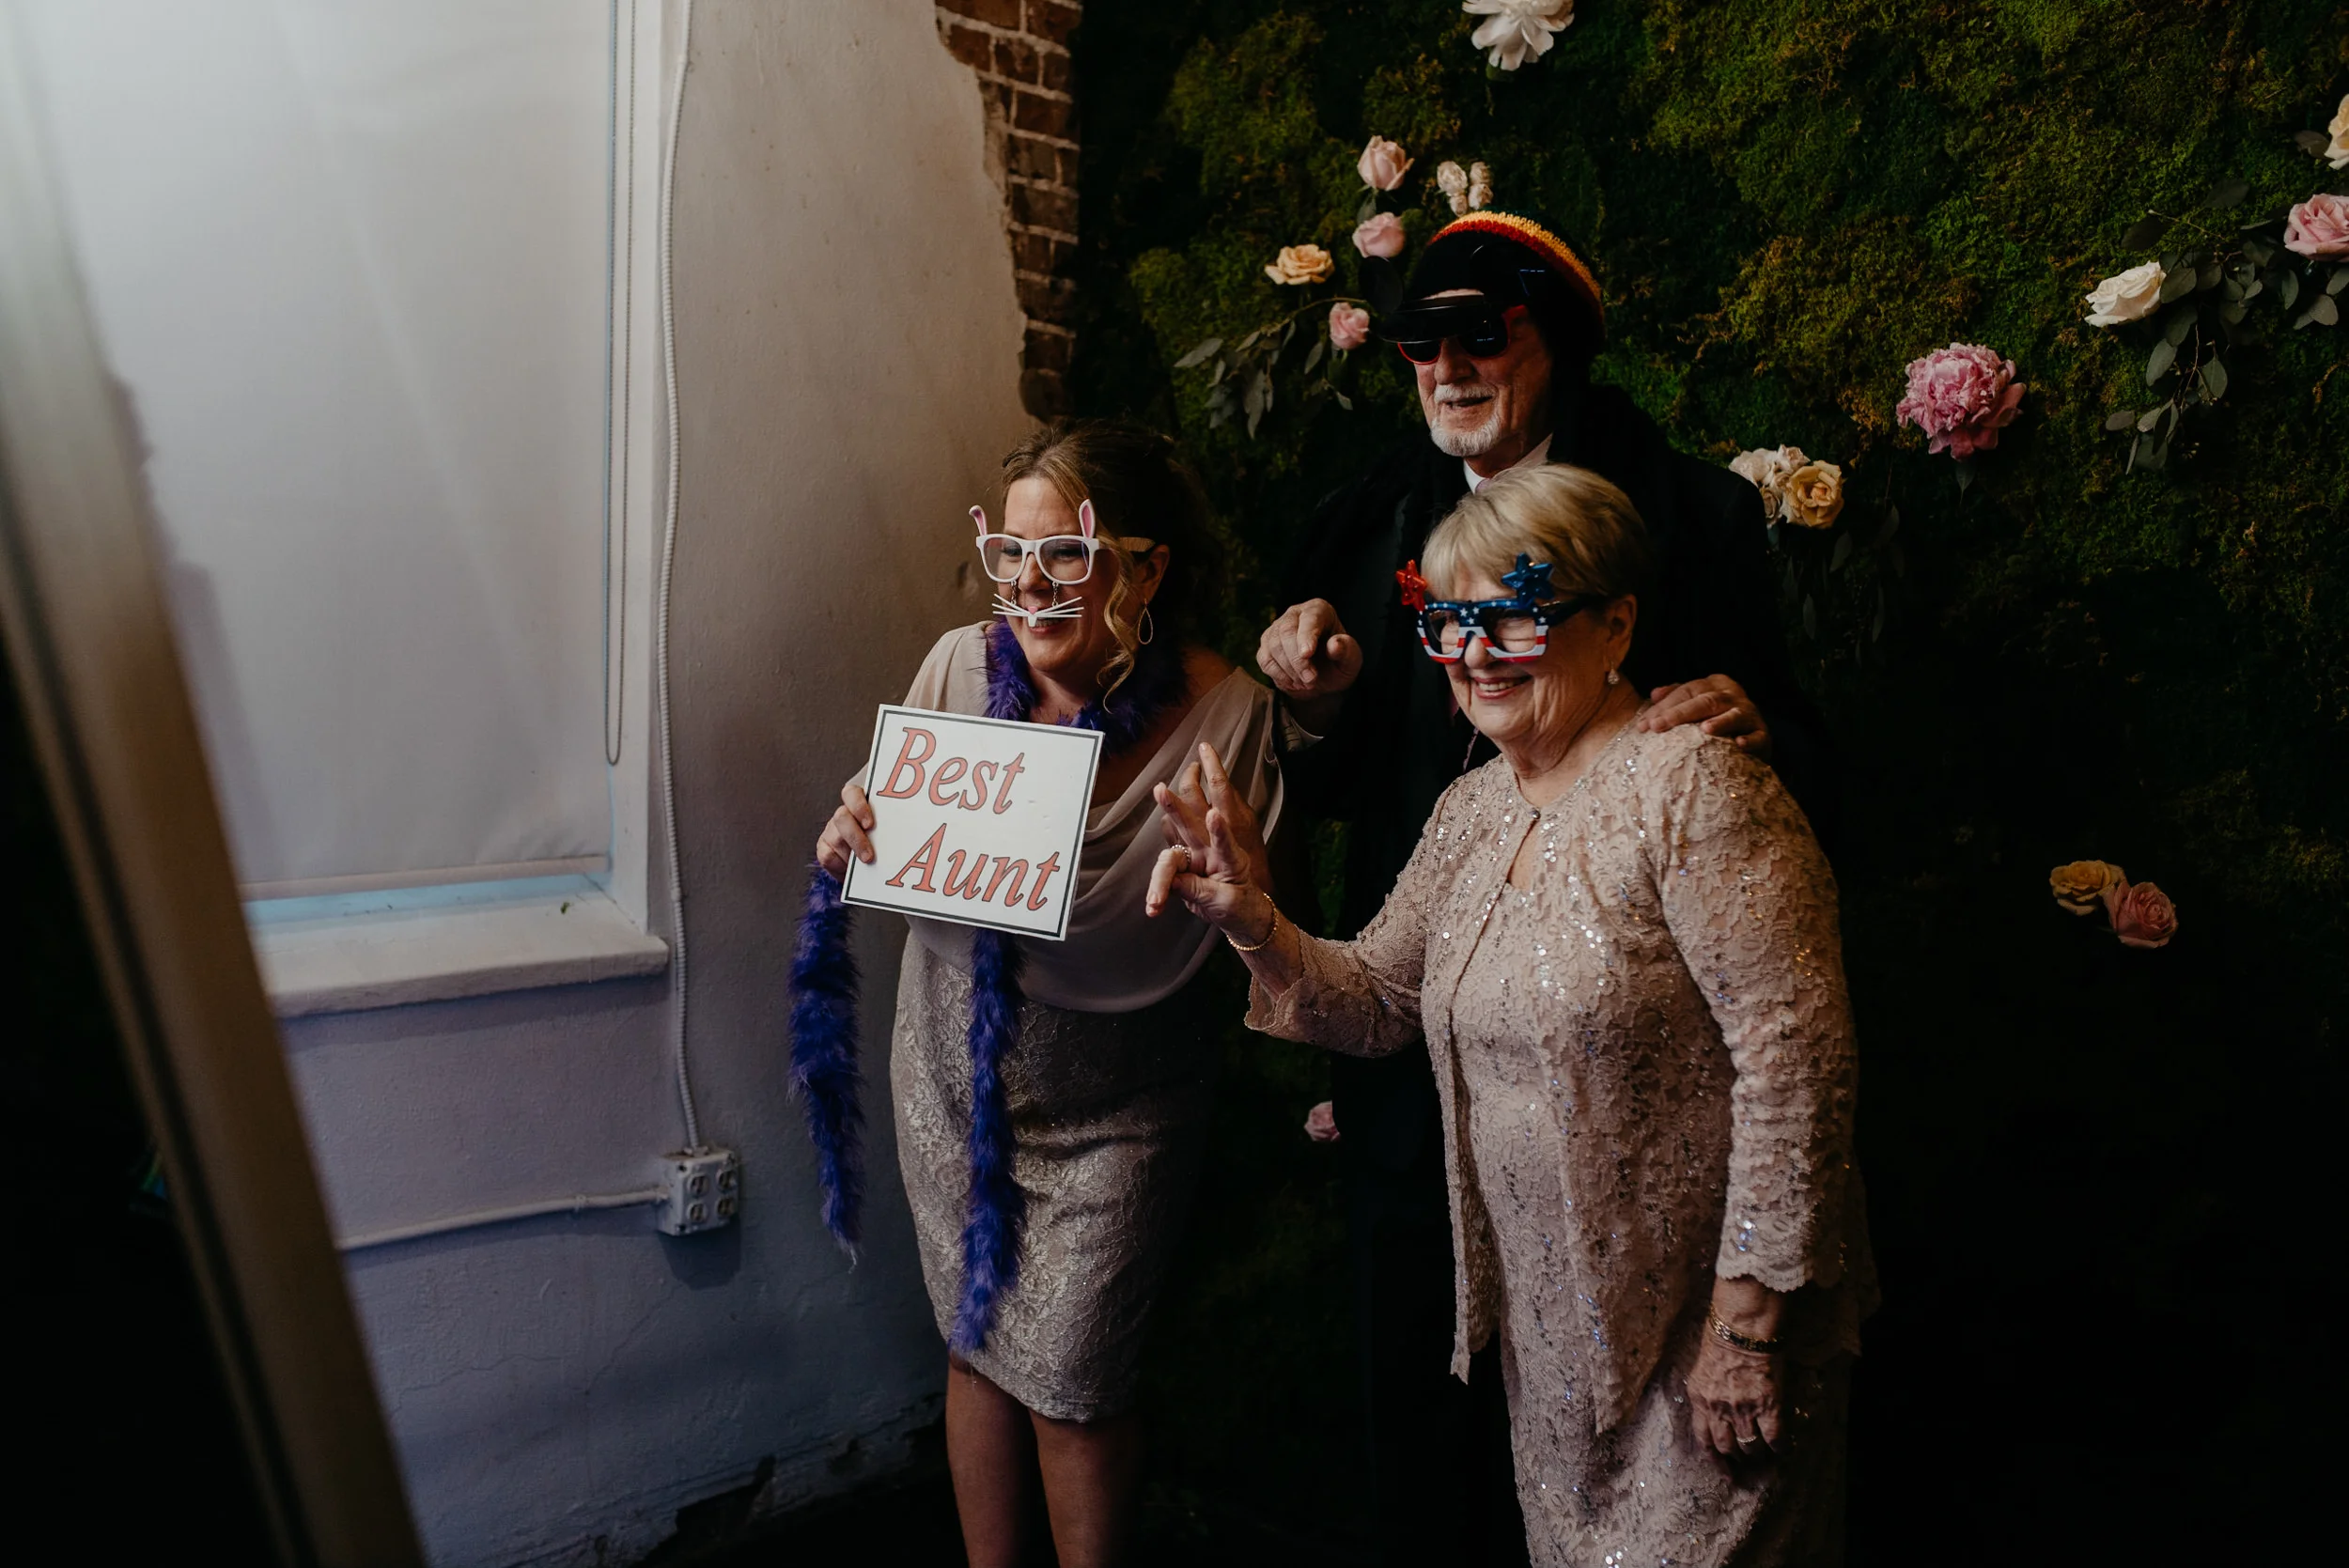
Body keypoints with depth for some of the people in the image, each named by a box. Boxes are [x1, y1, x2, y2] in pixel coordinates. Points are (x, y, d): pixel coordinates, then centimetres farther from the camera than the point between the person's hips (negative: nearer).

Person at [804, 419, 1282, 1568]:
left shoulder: (1226, 716, -18)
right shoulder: (960, 666, -10)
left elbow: (1237, 935, -12)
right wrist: (854, 842, -19)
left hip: (1113, 1105, -3)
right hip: (955, 1070, 3)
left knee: (1072, 1392, 5)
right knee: (976, 1346, 18)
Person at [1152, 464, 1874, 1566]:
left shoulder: (1688, 785, -20)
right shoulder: (1471, 811, 4)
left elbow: (1795, 1058, -22)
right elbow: (1377, 1002, 9)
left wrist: (1748, 1321, -20)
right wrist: (1254, 922, -9)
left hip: (1703, 1330, -7)